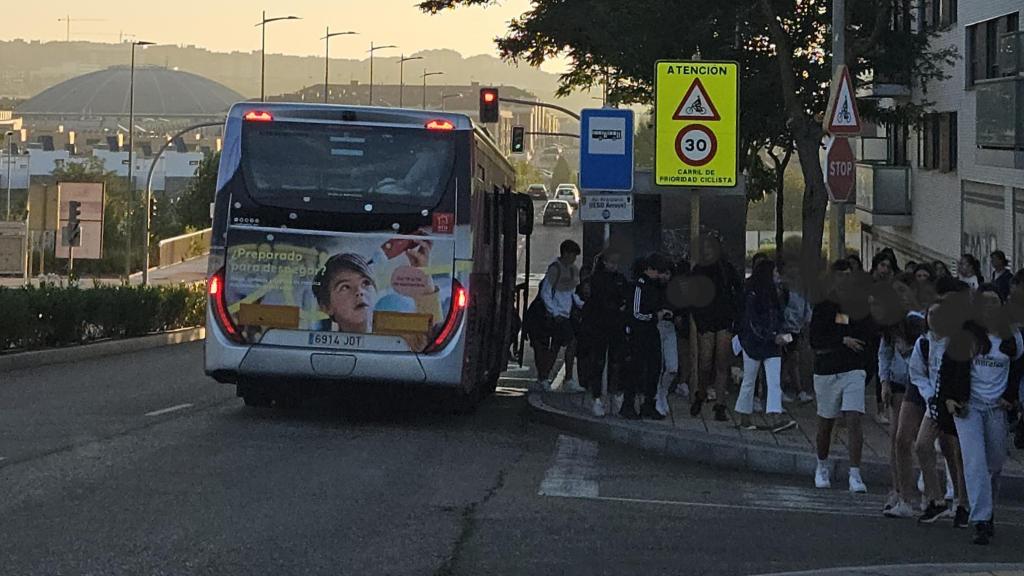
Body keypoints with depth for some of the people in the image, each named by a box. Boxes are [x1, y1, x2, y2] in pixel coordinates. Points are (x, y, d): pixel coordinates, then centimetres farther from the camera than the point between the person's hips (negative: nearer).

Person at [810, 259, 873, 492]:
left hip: (853, 370, 0)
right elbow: (815, 340, -8)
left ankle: (855, 475, -13)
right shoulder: (823, 307, 0)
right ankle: (822, 467, 34)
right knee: (825, 423, 11)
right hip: (826, 371, 0)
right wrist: (843, 340, -15)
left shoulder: (860, 307, 3)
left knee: (854, 421, -13)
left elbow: (866, 335, -8)